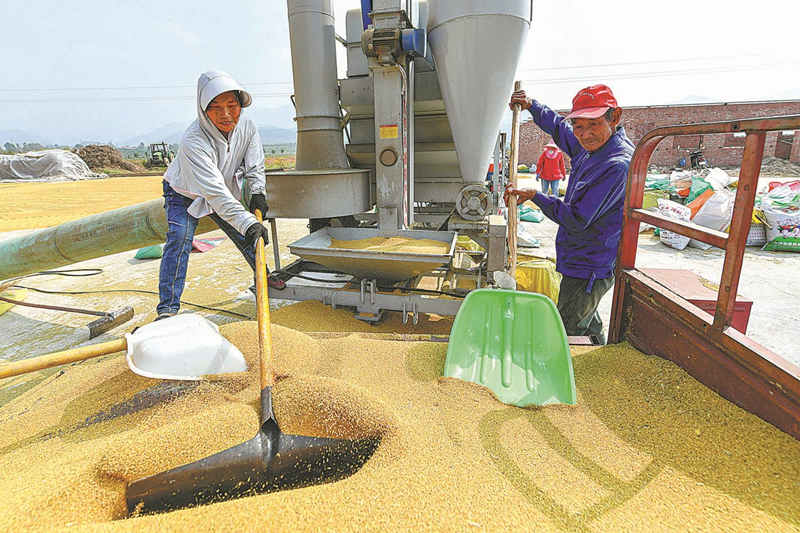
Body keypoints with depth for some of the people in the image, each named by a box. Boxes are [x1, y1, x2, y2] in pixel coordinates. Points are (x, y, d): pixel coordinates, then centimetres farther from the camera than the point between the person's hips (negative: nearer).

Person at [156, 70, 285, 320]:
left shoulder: (247, 127, -21)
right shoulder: (192, 140, -39)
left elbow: (255, 166, -7)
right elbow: (215, 192, -47)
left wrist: (257, 192, -24)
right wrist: (248, 222, -56)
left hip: (225, 193, 5)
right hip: (184, 193, -5)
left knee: (244, 235, 9)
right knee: (179, 238, -21)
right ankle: (168, 308, -16)